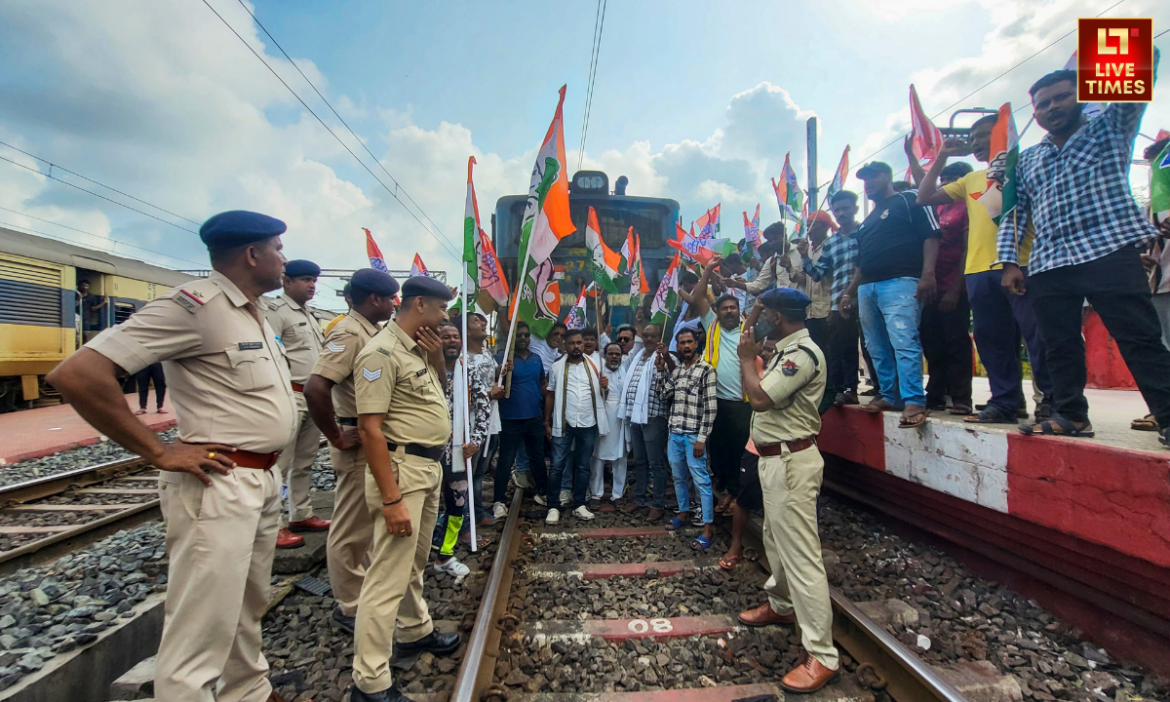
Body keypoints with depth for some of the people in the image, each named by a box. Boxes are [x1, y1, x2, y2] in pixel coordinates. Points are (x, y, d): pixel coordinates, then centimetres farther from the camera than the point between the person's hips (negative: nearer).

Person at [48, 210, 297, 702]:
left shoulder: (254, 311, 12)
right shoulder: (194, 304, -16)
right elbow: (77, 374, -21)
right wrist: (160, 454, -18)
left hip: (264, 482, 9)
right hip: (219, 485, -9)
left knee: (249, 609, 23)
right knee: (200, 638, 1)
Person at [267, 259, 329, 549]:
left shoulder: (309, 315, 20)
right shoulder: (276, 311, -8)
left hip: (313, 396, 9)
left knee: (304, 462, 15)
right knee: (279, 464, -4)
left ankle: (301, 514, 25)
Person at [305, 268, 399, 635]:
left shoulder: (371, 332, 11)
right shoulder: (349, 333, -19)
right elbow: (315, 388, -30)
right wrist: (337, 438, -22)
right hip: (359, 444, -10)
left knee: (365, 523, 22)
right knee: (351, 528, 4)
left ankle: (359, 590, 40)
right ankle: (349, 608, 20)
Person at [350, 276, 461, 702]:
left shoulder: (419, 349, 9)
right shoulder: (382, 352, -18)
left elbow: (440, 388, 27)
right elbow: (370, 428, -22)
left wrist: (437, 356, 5)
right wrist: (391, 499, -24)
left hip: (430, 466, 9)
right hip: (403, 469, -9)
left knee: (414, 561, 23)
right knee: (389, 575, -2)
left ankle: (416, 631, 42)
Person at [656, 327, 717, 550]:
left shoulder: (706, 370, -8)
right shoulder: (675, 369, 11)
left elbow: (711, 408, -11)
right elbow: (663, 396, 6)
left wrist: (701, 438, -15)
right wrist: (660, 370, -2)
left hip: (693, 435, -6)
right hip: (674, 433, 6)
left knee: (701, 480, -2)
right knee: (678, 477, 17)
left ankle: (708, 528, 4)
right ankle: (684, 513, 34)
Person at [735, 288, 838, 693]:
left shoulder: (802, 353, -20)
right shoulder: (788, 350, 12)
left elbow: (759, 398, -26)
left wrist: (747, 358, -11)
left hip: (790, 461, -11)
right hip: (775, 458, 11)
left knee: (801, 555, -6)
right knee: (776, 540, 25)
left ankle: (823, 656, 4)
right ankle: (781, 606, 44)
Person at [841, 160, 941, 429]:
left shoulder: (908, 200, 7)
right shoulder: (867, 221, 28)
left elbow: (930, 236, -5)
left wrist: (927, 273, -16)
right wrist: (850, 292, 24)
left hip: (900, 283, -8)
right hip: (867, 288, 8)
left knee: (904, 342, -17)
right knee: (878, 349, 7)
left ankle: (914, 402, -17)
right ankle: (890, 396, 14)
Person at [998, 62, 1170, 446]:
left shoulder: (1109, 128, 16)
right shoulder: (1026, 160, 22)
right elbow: (1013, 213, 17)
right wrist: (1009, 261, 6)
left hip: (1110, 253, -3)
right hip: (1047, 267, 4)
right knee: (1060, 347, 5)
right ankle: (1071, 414, 14)